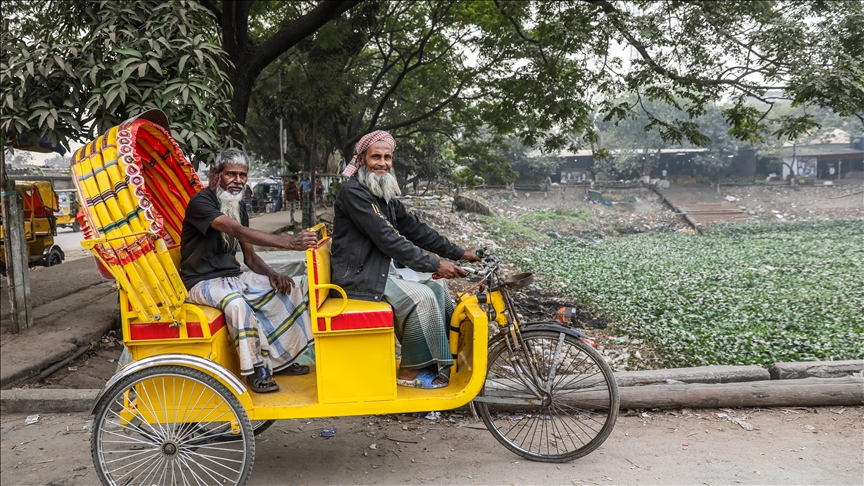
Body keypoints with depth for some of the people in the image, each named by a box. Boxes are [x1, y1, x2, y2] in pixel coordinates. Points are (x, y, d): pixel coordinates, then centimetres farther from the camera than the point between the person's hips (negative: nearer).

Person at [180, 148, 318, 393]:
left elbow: (250, 256, 11)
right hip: (203, 281, -8)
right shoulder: (201, 202, -18)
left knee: (290, 286, -3)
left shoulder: (239, 205, 10)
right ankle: (255, 369, -20)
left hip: (233, 276, 8)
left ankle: (281, 360, 4)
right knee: (236, 302, -39)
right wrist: (291, 242, -44)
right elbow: (240, 232, -35)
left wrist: (271, 274, -11)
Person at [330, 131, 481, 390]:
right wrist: (434, 265, -24)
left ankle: (441, 361, 12)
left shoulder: (385, 196, 14)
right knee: (421, 298, -21)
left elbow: (414, 228, 12)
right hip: (358, 276, -9)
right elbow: (387, 239, -24)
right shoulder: (353, 192, -17)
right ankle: (410, 371, -5)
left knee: (436, 288, 3)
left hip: (382, 270, 9)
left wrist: (459, 253, 7)